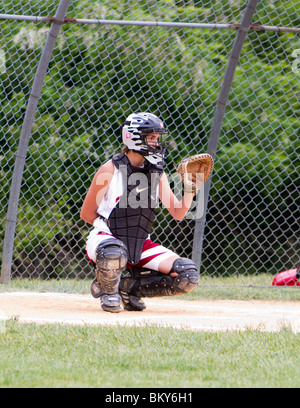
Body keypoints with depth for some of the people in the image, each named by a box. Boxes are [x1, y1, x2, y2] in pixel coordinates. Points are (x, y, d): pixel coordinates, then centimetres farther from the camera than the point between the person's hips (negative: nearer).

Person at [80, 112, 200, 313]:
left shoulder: (157, 173, 6)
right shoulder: (110, 170, -9)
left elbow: (178, 213, 1)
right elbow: (86, 213, -3)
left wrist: (190, 189, -14)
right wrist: (114, 227, -8)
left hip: (141, 244, 5)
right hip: (106, 237, -5)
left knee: (188, 276, -12)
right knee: (114, 254, -44)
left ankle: (127, 288, 5)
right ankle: (107, 290, -7)